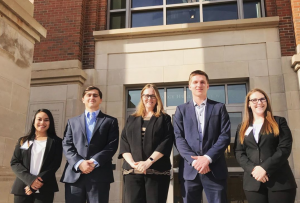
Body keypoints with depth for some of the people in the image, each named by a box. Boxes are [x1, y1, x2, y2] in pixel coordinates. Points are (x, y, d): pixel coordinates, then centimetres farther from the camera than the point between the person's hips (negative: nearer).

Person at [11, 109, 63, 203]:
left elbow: (55, 165, -2)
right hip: (22, 188, 2)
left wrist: (37, 184, -13)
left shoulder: (56, 142, 6)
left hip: (44, 190, -2)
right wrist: (30, 179, -12)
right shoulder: (23, 141, 13)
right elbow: (14, 162, 4)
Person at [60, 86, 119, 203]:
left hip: (100, 175, -2)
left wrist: (94, 162, -13)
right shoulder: (73, 121, 19)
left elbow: (112, 145, 0)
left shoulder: (110, 121, 12)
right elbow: (67, 145, 7)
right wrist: (79, 163, -10)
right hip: (74, 174, 2)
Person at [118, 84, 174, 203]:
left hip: (157, 171, -2)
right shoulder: (131, 119, 17)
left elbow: (166, 142, -3)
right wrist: (132, 162, -8)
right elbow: (124, 143, 9)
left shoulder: (164, 119, 10)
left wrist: (149, 162, -14)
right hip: (132, 171, 2)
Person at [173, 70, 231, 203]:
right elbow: (178, 138, 3)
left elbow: (225, 136, 1)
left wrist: (208, 157, -11)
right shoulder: (181, 110, 12)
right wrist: (193, 160, -11)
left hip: (215, 169, 0)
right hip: (189, 170, 1)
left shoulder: (219, 108, 11)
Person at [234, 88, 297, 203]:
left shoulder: (279, 122, 7)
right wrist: (253, 169, -12)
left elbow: (285, 148, -4)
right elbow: (239, 153, 6)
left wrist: (265, 168, -14)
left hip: (280, 180, -2)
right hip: (253, 182, 2)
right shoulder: (242, 128, 14)